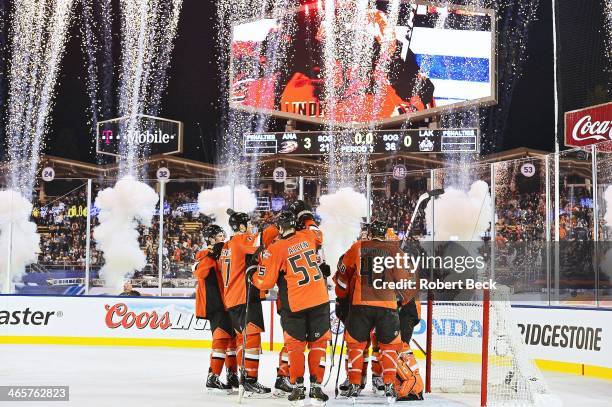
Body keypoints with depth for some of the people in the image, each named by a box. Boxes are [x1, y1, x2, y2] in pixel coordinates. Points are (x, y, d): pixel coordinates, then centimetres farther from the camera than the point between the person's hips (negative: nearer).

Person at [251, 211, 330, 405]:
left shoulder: (275, 249, -8)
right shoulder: (308, 236, 4)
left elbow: (265, 282, -4)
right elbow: (318, 235, 31)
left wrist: (253, 276, 15)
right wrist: (308, 220, 40)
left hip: (294, 305, -2)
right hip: (319, 300, 3)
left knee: (295, 344, 11)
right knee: (318, 342, 10)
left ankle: (297, 386, 6)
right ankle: (316, 386, 5)